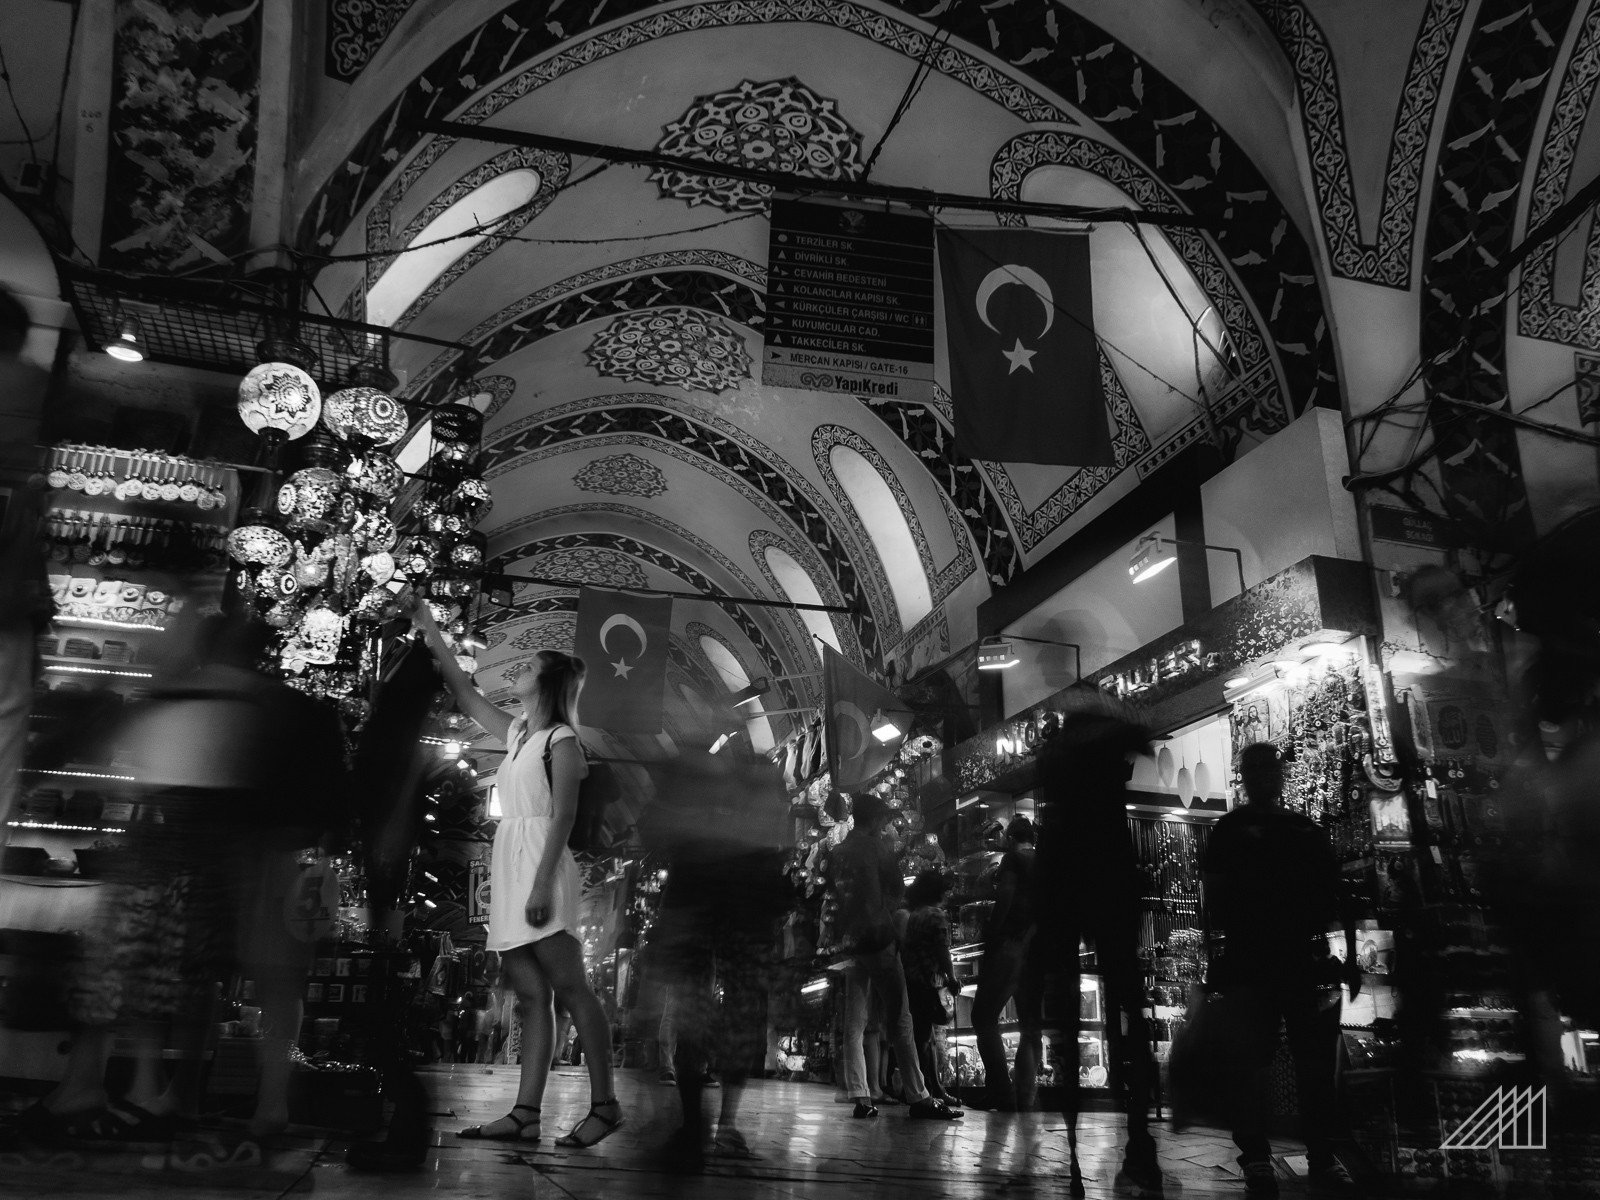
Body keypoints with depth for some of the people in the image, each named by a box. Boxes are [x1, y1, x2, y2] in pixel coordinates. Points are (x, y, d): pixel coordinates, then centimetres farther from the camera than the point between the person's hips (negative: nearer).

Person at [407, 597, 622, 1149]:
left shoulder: (560, 738, -4)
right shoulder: (517, 732, 19)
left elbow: (562, 815, -13)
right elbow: (466, 695, 28)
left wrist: (542, 882, -21)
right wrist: (429, 630, 28)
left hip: (540, 866, -8)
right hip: (510, 870, 8)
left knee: (570, 989, -8)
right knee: (532, 998, 3)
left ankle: (604, 1105, -5)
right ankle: (525, 1114, 2)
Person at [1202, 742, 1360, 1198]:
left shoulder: (1306, 829, 15)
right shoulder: (1232, 830, 6)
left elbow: (1337, 895, 12)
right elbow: (1215, 898, -1)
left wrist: (1351, 956, 6)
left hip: (1307, 959, 4)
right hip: (1251, 962, -3)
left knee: (1317, 1064, 6)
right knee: (1252, 1063, -1)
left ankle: (1323, 1157, 15)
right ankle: (1256, 1160, 6)